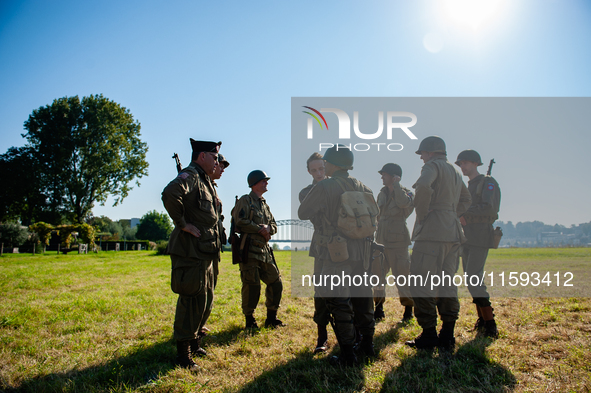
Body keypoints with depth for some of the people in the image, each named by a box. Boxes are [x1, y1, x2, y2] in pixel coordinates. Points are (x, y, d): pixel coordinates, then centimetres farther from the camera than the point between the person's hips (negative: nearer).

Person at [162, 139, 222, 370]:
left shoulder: (205, 181, 18)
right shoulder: (190, 176, -13)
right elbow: (170, 194, -35)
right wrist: (182, 224, -25)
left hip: (205, 253, 10)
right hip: (191, 252, -10)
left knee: (205, 301, 18)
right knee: (192, 302, -4)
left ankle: (194, 343, 33)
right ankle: (183, 355, 7)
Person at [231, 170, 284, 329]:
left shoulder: (264, 204, 21)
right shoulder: (245, 200, -3)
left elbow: (274, 225, 20)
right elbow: (240, 222, -16)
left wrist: (268, 228, -4)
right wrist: (260, 229, -10)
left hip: (264, 250, 8)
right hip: (249, 250, -8)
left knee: (276, 283, 8)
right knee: (252, 286, -6)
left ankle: (271, 318, 21)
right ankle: (250, 321, 9)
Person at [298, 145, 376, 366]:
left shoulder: (324, 188, -13)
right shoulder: (362, 188, 7)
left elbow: (303, 213, -4)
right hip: (359, 252, 6)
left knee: (338, 302, 1)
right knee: (362, 297, 18)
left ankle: (347, 355, 4)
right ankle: (368, 345, 30)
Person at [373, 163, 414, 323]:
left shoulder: (406, 193, -5)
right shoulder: (382, 193, 12)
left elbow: (403, 203, -30)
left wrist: (396, 185, -19)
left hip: (397, 241, -6)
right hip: (381, 240, 7)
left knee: (401, 276, -3)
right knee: (377, 274, 7)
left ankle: (408, 311, 13)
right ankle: (379, 309, 19)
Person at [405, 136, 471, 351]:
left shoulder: (433, 166, -5)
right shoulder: (454, 171, 22)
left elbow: (423, 187, -26)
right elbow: (465, 199, 33)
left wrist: (422, 214, -15)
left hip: (432, 231, -9)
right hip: (452, 232, 9)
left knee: (422, 285, -4)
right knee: (447, 283, 12)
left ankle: (429, 336, 0)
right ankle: (447, 337, 16)